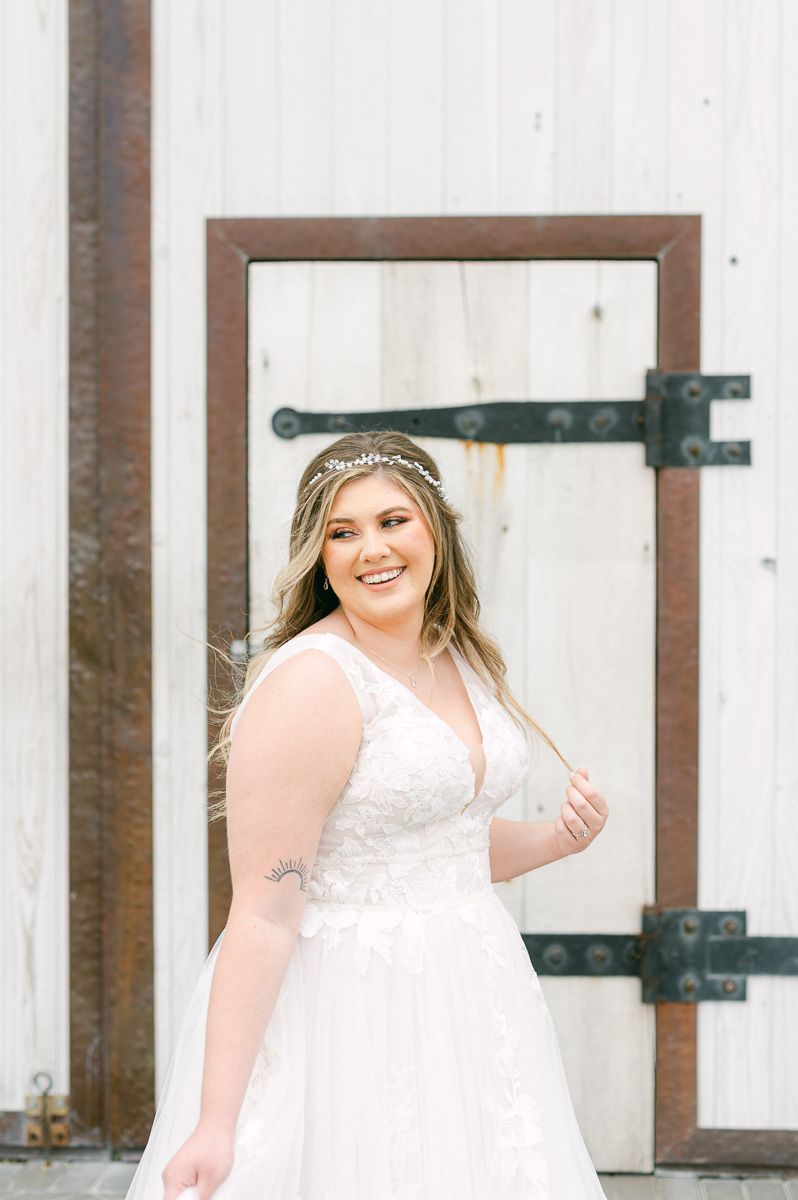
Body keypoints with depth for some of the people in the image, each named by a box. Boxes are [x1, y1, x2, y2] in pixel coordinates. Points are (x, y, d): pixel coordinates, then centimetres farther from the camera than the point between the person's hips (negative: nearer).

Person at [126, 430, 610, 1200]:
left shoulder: (459, 658, 8)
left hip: (467, 999, 8)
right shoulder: (308, 683, -17)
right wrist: (215, 1123, -23)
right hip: (349, 1014, -8)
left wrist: (556, 839, 3)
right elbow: (263, 916, -21)